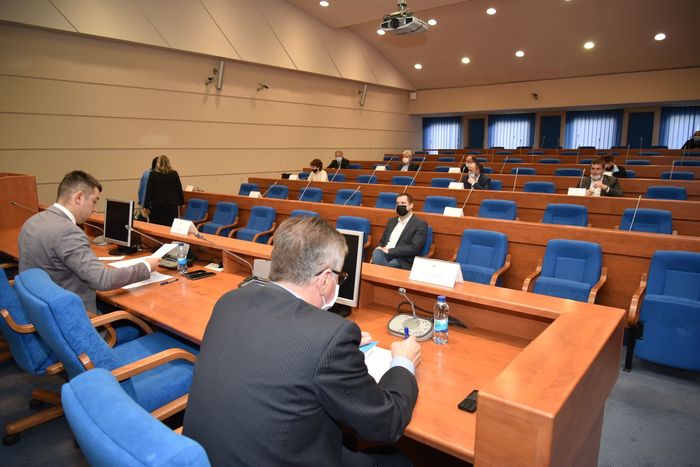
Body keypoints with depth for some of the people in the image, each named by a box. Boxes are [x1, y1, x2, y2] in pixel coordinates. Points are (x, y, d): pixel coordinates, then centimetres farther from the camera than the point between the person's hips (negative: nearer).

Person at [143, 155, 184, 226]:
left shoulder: (153, 174, -3)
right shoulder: (174, 174, 1)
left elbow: (149, 191, -2)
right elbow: (179, 189, 5)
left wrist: (146, 206, 2)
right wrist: (181, 202, 16)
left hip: (157, 206, -1)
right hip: (172, 206, 2)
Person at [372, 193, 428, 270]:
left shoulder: (420, 224, 1)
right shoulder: (392, 221, 22)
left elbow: (414, 248, -10)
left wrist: (389, 251, -14)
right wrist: (379, 247, -1)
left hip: (403, 260, -5)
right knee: (377, 253, -31)